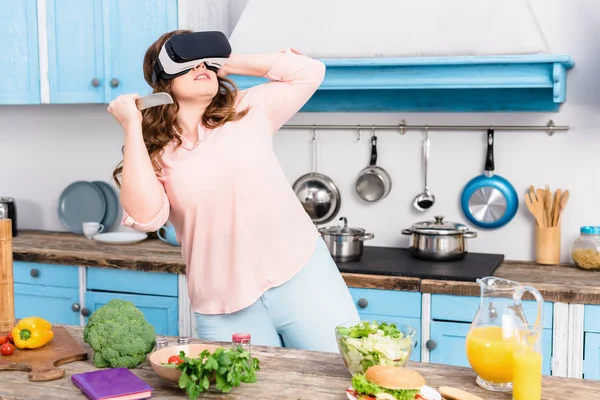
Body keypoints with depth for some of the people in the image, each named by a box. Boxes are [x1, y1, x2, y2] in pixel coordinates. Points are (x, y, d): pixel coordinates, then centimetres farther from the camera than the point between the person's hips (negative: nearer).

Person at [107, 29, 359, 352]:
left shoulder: (248, 112, 6)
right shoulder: (153, 153, 2)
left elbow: (310, 71, 3)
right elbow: (145, 216, -16)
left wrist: (227, 63, 3)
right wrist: (132, 126, -11)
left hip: (302, 277, 1)